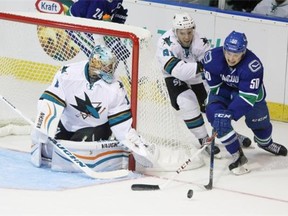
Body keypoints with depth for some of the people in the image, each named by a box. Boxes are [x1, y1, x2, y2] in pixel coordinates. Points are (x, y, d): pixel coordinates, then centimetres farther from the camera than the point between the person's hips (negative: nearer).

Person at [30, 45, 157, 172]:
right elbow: (50, 102, -24)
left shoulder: (115, 89, -21)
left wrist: (137, 144, -20)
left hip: (96, 127, -1)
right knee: (47, 151, -4)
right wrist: (42, 130, -30)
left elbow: (122, 124, -13)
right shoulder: (68, 74, -25)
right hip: (66, 123, 2)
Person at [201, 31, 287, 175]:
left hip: (251, 90, -1)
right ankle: (238, 157, -14)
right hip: (223, 91, 1)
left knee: (259, 121, 13)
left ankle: (265, 143, 52)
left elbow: (248, 96, -37)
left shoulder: (253, 65, -37)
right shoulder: (212, 58, -31)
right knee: (217, 117, -24)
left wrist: (231, 113, -45)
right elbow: (214, 86, -16)